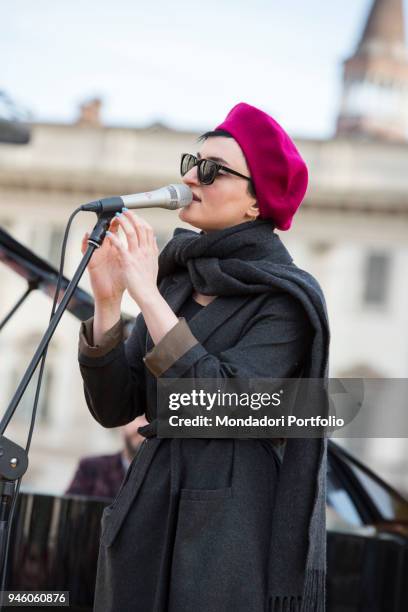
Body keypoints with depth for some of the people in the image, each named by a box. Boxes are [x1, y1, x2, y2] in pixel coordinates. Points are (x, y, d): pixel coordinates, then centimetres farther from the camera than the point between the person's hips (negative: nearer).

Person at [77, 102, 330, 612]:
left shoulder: (285, 299, -8)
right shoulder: (177, 281, 9)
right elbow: (113, 408, 4)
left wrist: (148, 296, -20)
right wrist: (106, 301, -9)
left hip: (231, 530, -6)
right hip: (147, 517, 6)